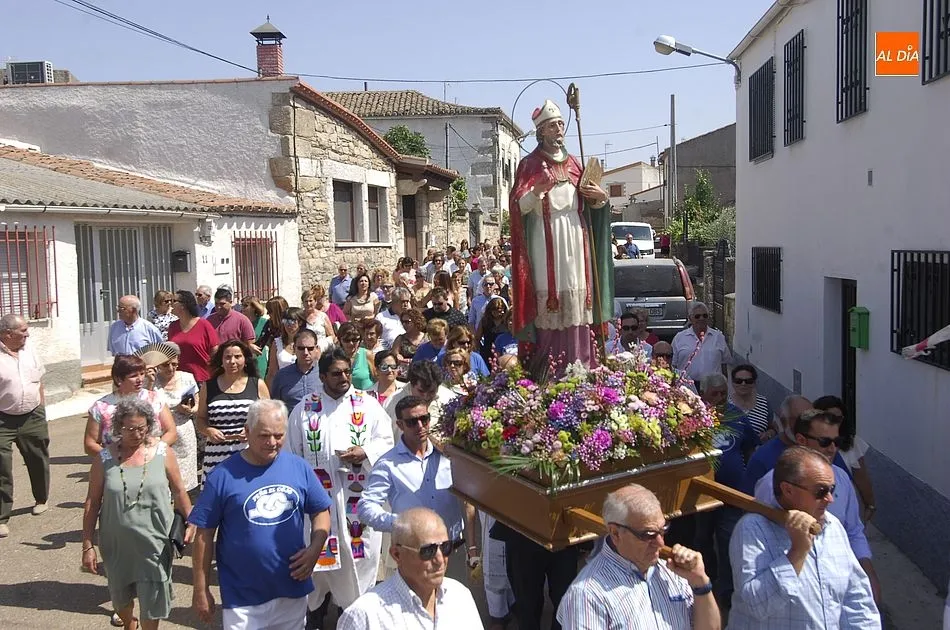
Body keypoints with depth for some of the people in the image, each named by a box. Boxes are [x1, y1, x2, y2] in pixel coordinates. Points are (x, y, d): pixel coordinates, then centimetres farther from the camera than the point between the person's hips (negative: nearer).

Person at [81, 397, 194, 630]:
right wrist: (88, 546, -2)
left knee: (152, 600, 6)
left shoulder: (163, 453, -8)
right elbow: (92, 503, -3)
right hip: (117, 544, 2)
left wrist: (190, 523, 5)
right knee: (120, 596, 22)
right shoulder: (104, 458, -8)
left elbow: (178, 491, 2)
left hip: (154, 543, -1)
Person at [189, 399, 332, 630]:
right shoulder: (223, 475, -11)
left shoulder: (299, 467, -2)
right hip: (243, 597, -3)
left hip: (293, 589, 3)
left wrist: (314, 548, -11)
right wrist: (201, 590, -4)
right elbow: (204, 535, -6)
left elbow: (321, 511, 7)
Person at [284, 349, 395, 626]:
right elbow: (291, 452, 7)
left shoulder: (368, 404, 2)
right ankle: (316, 605, 28)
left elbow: (386, 441, 2)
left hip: (359, 494, 0)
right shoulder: (304, 408, 2)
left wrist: (365, 453, -17)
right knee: (319, 552, 8)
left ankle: (356, 602, 23)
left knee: (359, 551, 6)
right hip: (318, 493, 0)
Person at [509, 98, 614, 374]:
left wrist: (601, 197, 0)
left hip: (575, 240, 5)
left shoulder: (574, 163, 17)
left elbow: (591, 206, 22)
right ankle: (546, 371, -3)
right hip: (546, 241, -4)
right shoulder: (530, 164, 3)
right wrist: (537, 190, -25)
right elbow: (518, 206, -7)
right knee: (549, 302, -8)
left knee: (577, 301, 2)